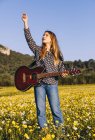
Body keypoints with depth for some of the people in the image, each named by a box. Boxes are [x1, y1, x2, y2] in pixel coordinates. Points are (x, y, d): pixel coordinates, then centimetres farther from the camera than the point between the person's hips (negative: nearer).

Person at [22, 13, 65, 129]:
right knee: (40, 109, 4)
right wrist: (26, 23, -4)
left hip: (52, 84, -1)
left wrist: (63, 74, -12)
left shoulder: (57, 53, 7)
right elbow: (29, 39, 1)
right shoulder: (38, 50, 9)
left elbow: (61, 67, 11)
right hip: (38, 83, 2)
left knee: (55, 109, -1)